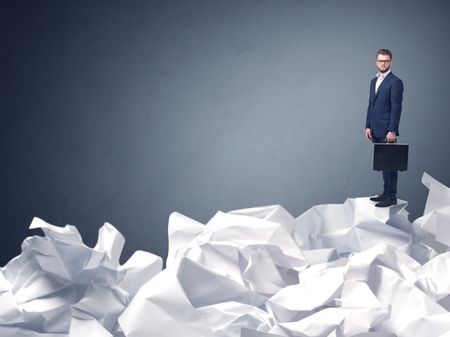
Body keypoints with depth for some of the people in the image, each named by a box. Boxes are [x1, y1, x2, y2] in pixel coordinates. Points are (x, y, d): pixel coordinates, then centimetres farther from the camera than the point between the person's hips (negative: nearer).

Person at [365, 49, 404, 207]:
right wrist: (368, 126, 10)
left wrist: (392, 131, -18)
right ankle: (386, 192, 20)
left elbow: (396, 108, -13)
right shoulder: (374, 81, 16)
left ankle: (392, 197, -1)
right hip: (375, 131, 7)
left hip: (387, 131, -7)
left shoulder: (395, 82, -9)